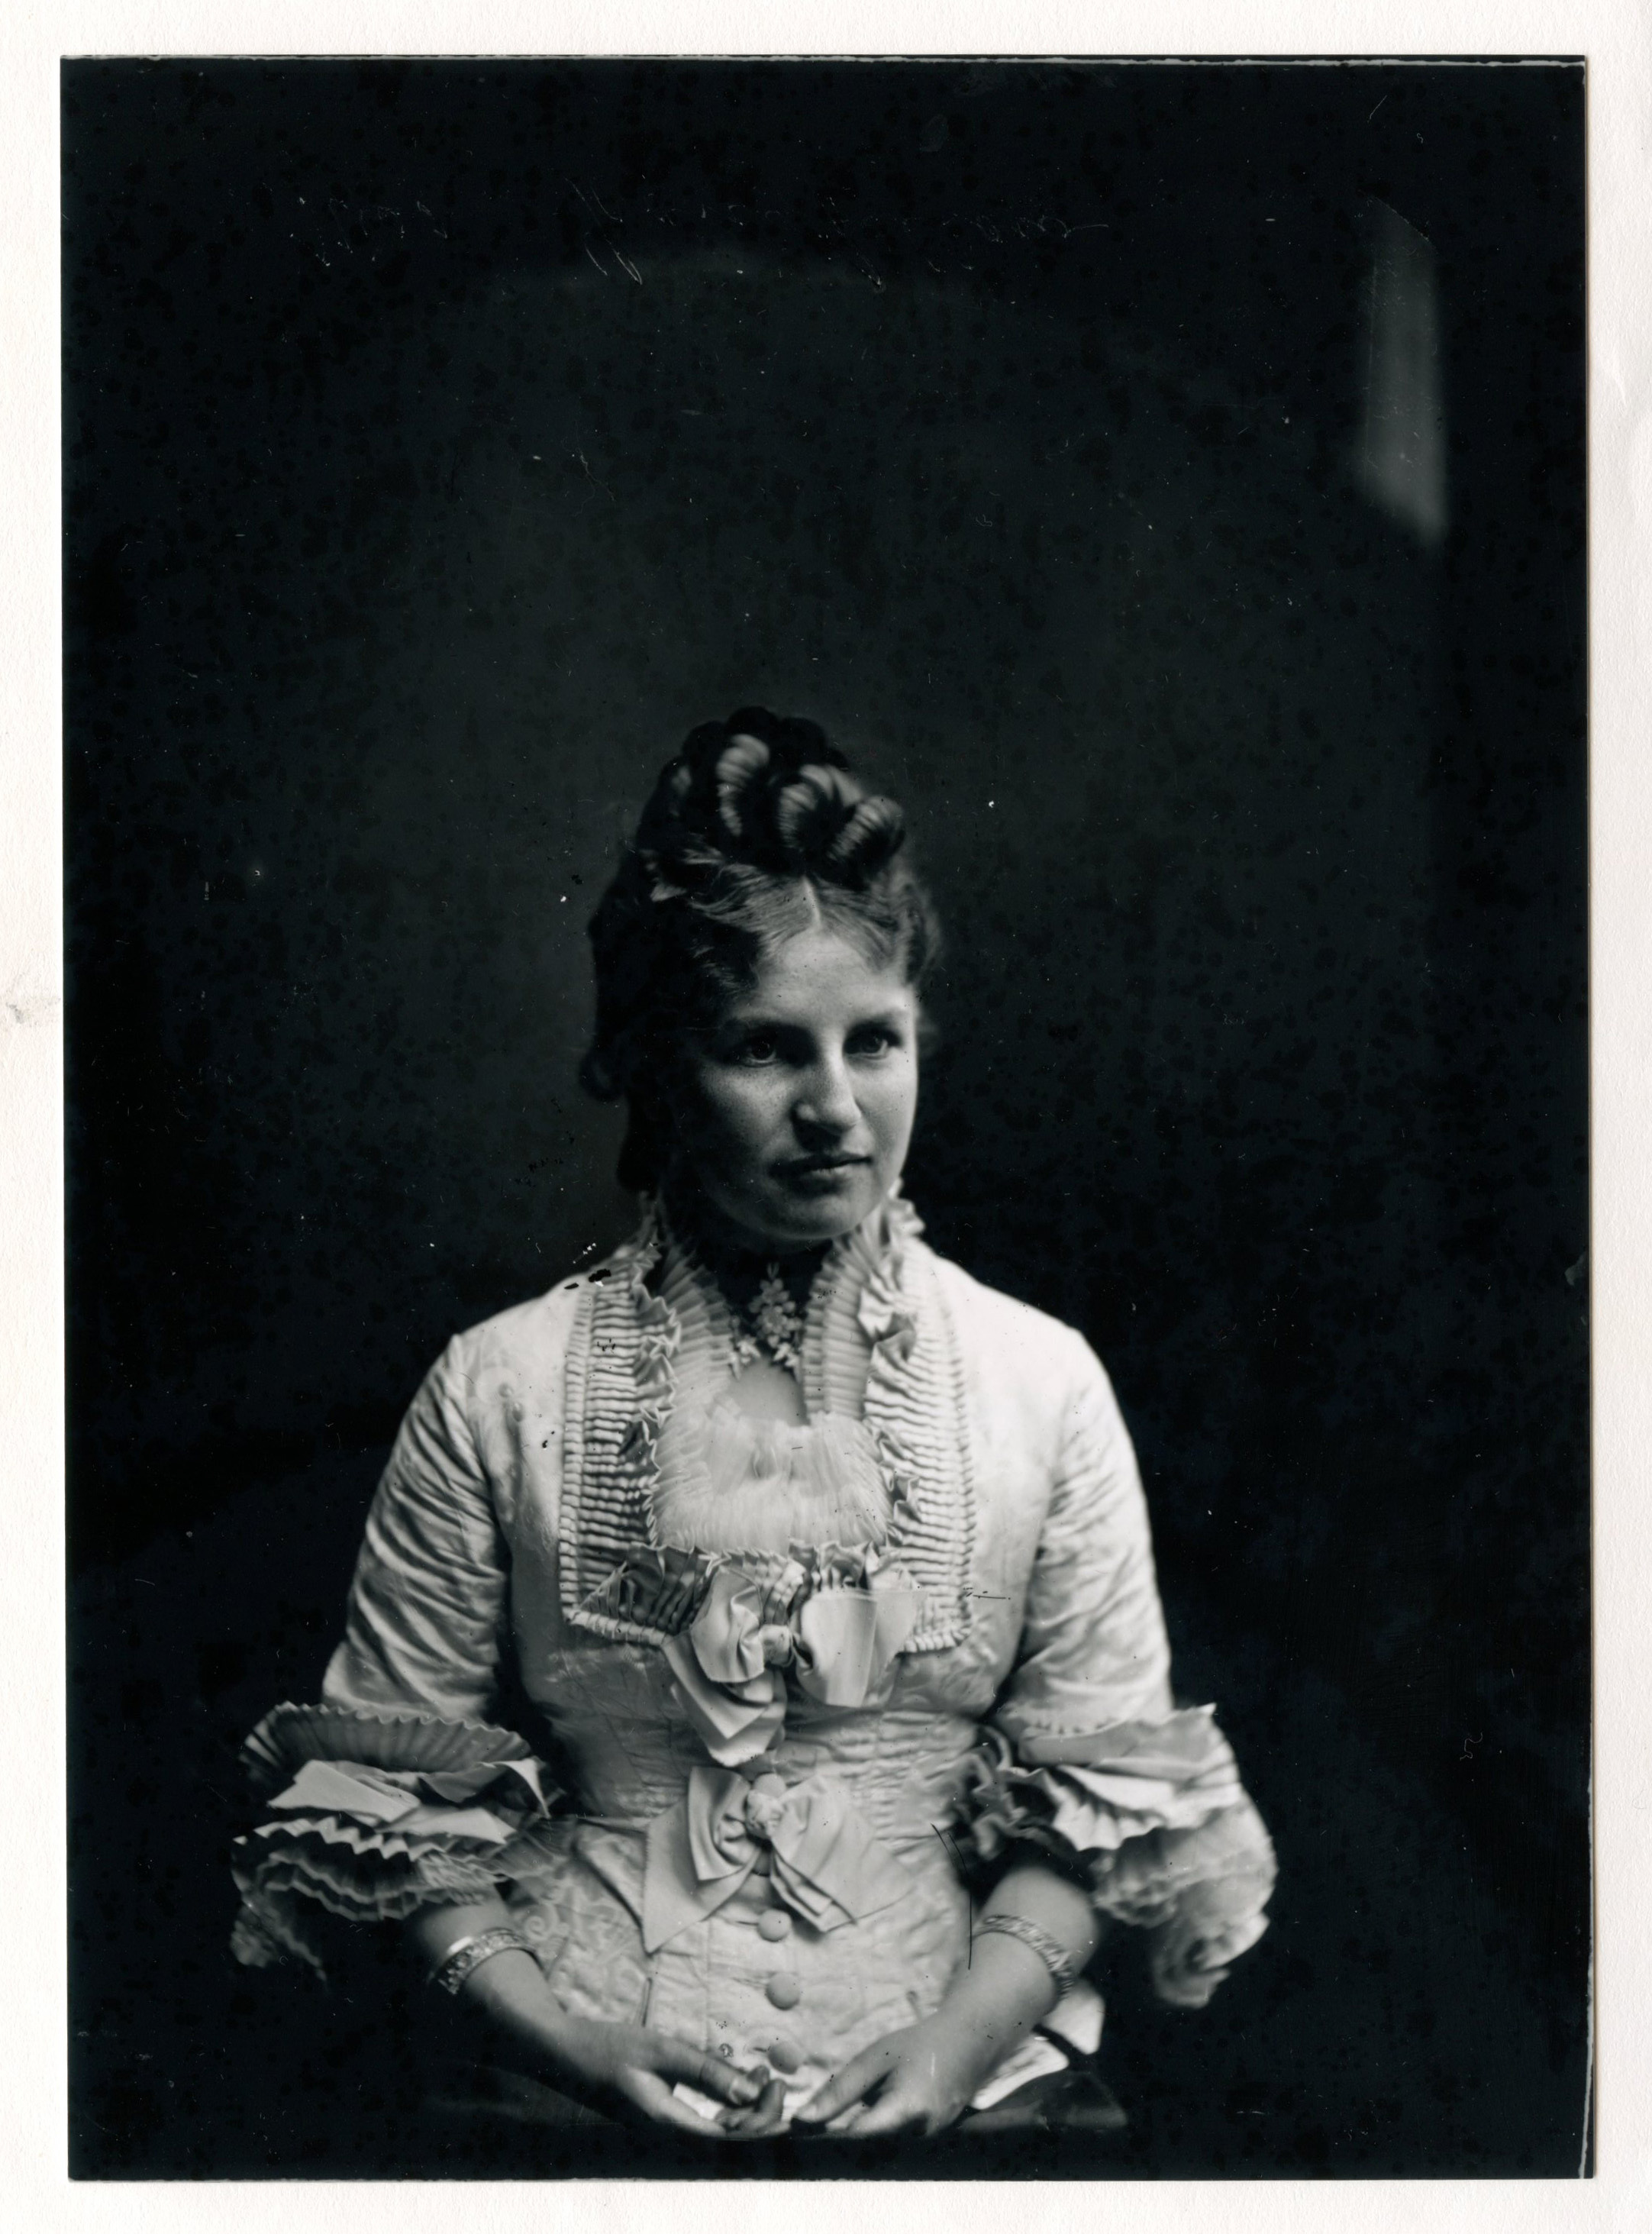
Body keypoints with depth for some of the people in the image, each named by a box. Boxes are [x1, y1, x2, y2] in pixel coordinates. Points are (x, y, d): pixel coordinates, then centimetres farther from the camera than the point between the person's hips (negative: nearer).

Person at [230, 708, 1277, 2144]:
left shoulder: (1043, 1381, 5)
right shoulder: (501, 1390, 2)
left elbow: (1108, 1794, 7)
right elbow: (394, 1783, 6)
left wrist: (966, 2035, -8)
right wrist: (557, 2036, -8)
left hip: (952, 2083, 1)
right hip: (584, 2082, 0)